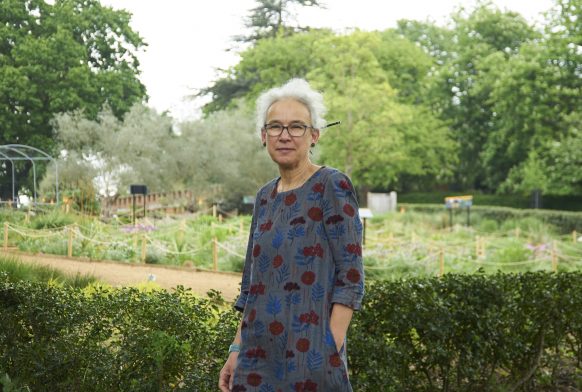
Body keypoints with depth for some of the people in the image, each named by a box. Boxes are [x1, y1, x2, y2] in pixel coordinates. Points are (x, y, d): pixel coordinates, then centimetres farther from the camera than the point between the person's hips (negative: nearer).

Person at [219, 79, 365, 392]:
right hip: (259, 356, 6)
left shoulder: (332, 186, -7)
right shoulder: (265, 197, 12)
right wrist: (237, 349, 11)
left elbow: (350, 278, -12)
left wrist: (331, 352, -18)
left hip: (309, 353, -6)